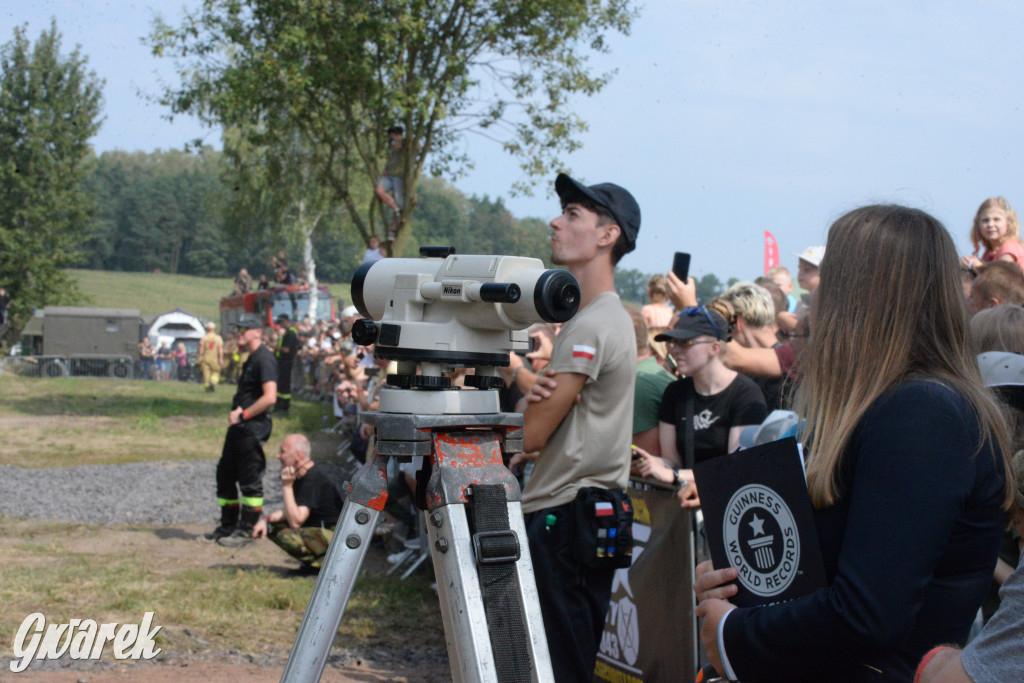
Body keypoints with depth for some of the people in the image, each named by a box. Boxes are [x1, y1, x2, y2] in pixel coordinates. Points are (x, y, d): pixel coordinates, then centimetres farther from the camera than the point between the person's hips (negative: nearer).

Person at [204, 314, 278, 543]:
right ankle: (228, 526, 24)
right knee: (225, 473, 14)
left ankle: (247, 530, 4)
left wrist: (243, 415, -17)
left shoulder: (264, 359, -14)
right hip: (239, 427, 11)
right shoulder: (251, 359, 18)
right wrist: (236, 413, 7)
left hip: (253, 427, -11)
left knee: (250, 480, -4)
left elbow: (270, 397, -23)